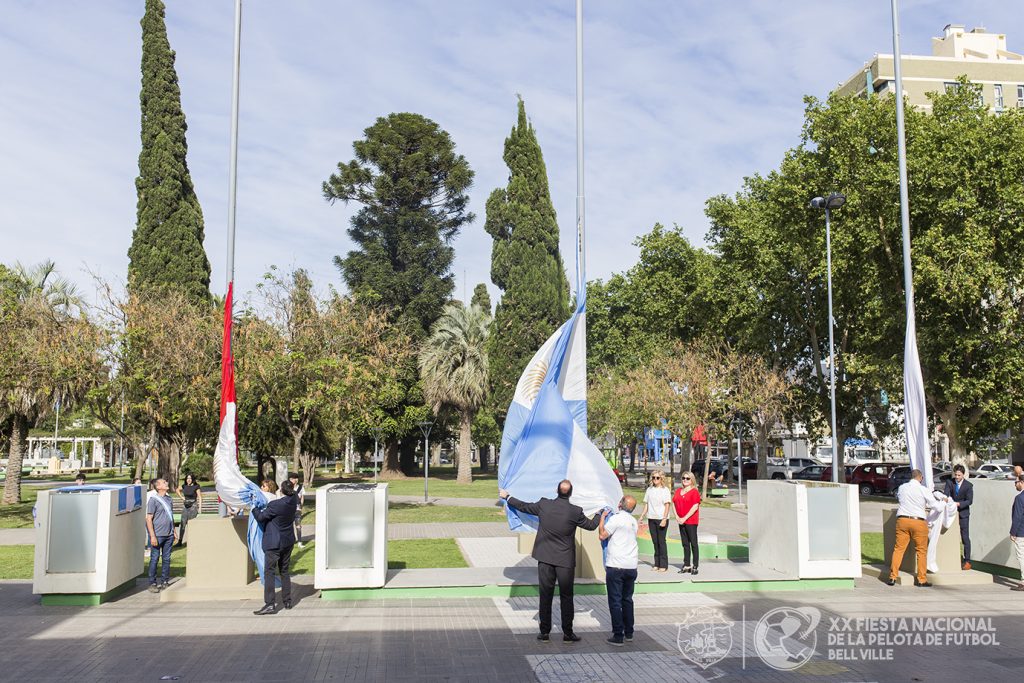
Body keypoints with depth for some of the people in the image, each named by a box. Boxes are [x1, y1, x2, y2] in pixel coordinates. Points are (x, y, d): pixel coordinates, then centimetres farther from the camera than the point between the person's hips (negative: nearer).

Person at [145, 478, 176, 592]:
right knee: (155, 559, 0)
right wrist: (152, 536, -16)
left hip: (168, 535, 6)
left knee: (167, 559, 9)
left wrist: (174, 531, 19)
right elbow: (149, 519, -11)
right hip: (158, 535, -6)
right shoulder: (153, 500, -9)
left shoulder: (168, 498, 12)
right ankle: (152, 583, 7)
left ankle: (164, 582, 18)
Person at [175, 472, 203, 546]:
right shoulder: (184, 486, 6)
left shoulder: (196, 487, -8)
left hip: (193, 506, -5)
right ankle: (180, 541, 7)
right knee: (183, 524, 2)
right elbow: (178, 490, 27)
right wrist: (181, 497, 13)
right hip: (185, 506, 5)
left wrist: (200, 508, -13)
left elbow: (200, 498, -7)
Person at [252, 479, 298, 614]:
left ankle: (270, 604, -9)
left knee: (269, 572, -4)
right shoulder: (292, 502, -2)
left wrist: (254, 506, 5)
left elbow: (260, 517, -11)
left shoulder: (275, 505, -22)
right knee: (284, 571, 17)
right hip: (288, 541, 7)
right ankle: (287, 601, 22)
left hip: (274, 543, -7)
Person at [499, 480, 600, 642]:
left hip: (545, 559, 2)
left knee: (545, 596, 9)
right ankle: (567, 633, 13)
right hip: (565, 561, -2)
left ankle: (545, 632, 13)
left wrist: (507, 497, 23)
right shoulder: (575, 511, -12)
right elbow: (591, 525, 3)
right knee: (566, 597, 9)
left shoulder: (543, 505, -8)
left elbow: (523, 507, 7)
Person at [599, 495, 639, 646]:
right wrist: (607, 517, 22)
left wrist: (602, 518, 2)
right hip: (631, 566, 7)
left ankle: (618, 636, 0)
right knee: (627, 599, 18)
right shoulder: (633, 521, 11)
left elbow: (602, 535, -9)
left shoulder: (617, 518, -12)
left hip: (616, 566, -7)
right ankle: (629, 633, 24)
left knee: (615, 601, 0)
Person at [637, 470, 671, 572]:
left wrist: (664, 519, -16)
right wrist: (641, 517, 9)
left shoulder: (665, 490, -4)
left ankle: (663, 565, 2)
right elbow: (646, 505, 15)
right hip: (651, 519, 5)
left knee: (661, 541, -4)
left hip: (661, 519, -5)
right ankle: (657, 564, 14)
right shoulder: (649, 490, 11)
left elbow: (667, 506, -8)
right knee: (655, 541, 8)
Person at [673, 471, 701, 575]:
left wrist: (685, 518, -16)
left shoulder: (694, 492, -7)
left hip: (691, 521, -7)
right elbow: (674, 503, 13)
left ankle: (695, 566, 0)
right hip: (681, 521, 7)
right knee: (685, 544, 12)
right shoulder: (678, 491, 13)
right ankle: (686, 565, 19)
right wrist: (677, 517, -1)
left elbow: (695, 507, -15)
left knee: (693, 543, -3)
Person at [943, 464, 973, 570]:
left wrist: (958, 504, -28)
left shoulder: (968, 485, -10)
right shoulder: (949, 482, -2)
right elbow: (946, 494, -10)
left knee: (965, 537, -2)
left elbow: (969, 501, -14)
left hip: (963, 514, -3)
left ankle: (967, 561, 3)